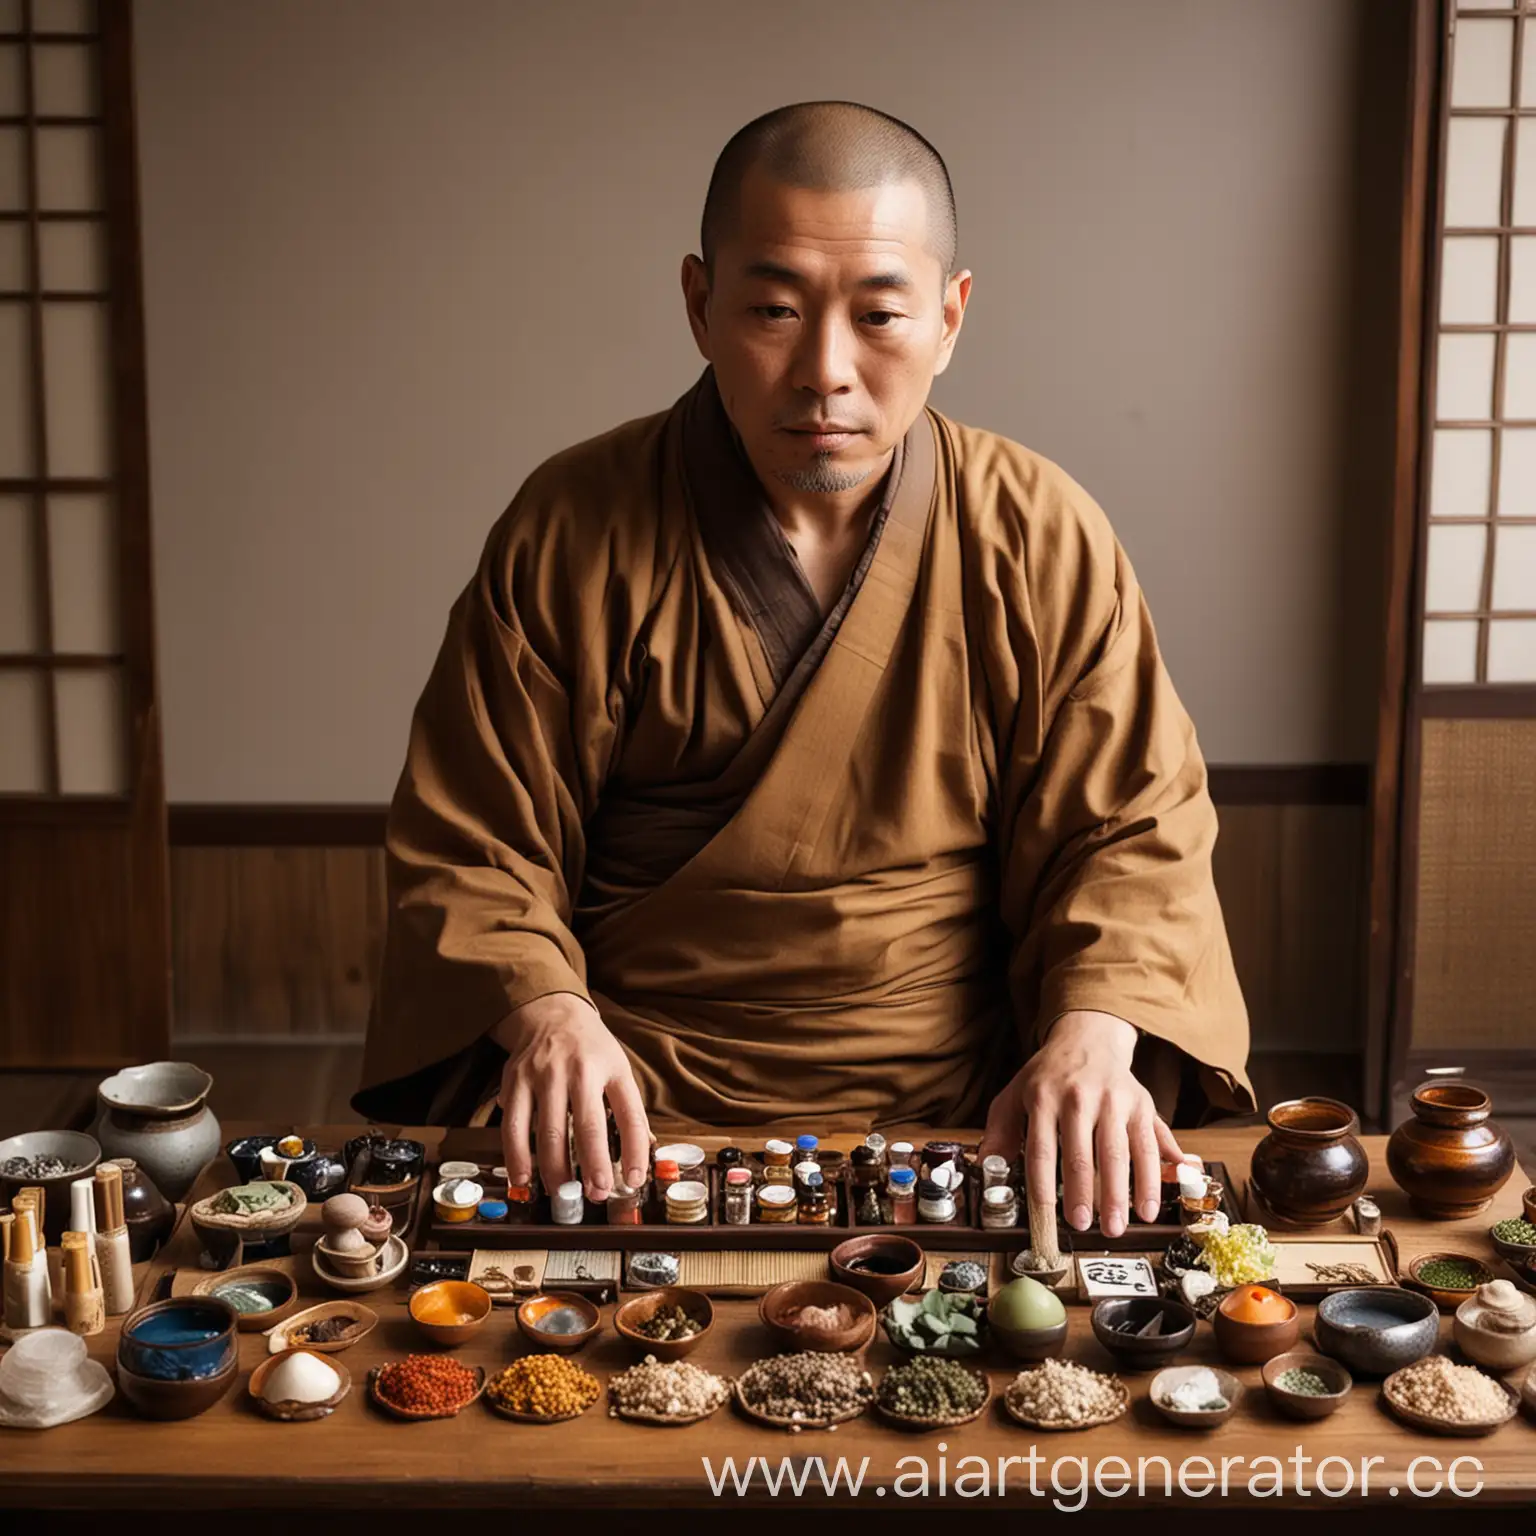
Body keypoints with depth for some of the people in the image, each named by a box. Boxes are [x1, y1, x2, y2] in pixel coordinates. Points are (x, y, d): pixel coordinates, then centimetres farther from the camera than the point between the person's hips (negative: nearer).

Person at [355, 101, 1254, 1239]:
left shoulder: (1043, 539, 1)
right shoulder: (572, 533, -2)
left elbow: (1128, 832, 3)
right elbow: (471, 848, 0)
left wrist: (1093, 1037, -17)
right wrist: (543, 1008, -20)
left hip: (958, 1113, 2)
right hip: (632, 1120, -1)